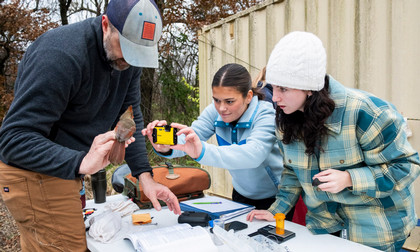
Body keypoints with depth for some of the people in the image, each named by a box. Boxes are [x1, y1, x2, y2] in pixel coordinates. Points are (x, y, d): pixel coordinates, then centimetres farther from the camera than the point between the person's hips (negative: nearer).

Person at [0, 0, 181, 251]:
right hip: (34, 173, -7)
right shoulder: (61, 54, -28)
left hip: (67, 170, 8)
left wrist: (145, 176, -10)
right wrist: (81, 162, -43)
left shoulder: (127, 56, -4)